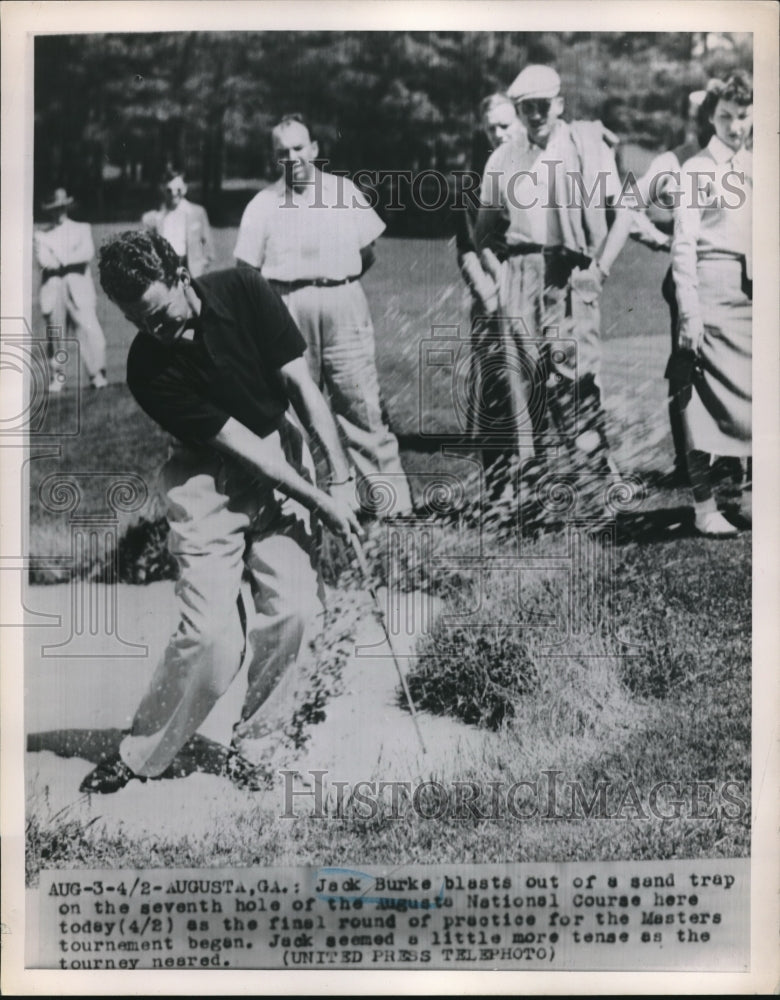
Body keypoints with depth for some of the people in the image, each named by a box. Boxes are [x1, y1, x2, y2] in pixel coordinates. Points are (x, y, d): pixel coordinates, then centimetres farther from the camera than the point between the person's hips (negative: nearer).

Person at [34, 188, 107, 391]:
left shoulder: (82, 229, 15)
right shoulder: (42, 235, 14)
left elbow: (87, 252, -3)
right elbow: (44, 259, -3)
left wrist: (61, 260, -8)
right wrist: (70, 261, -12)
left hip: (79, 291, -1)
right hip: (53, 292, 1)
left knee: (90, 331, -13)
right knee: (54, 337, 1)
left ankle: (97, 375, -9)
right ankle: (57, 378, 11)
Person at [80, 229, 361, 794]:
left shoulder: (243, 292, -13)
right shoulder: (149, 368, -18)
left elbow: (302, 385, -11)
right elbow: (237, 443, -19)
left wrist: (341, 480, -15)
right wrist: (319, 503, -19)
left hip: (282, 458, 3)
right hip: (208, 479, -2)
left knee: (293, 609, -10)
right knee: (211, 633, -12)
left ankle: (252, 749, 10)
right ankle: (140, 757, 11)